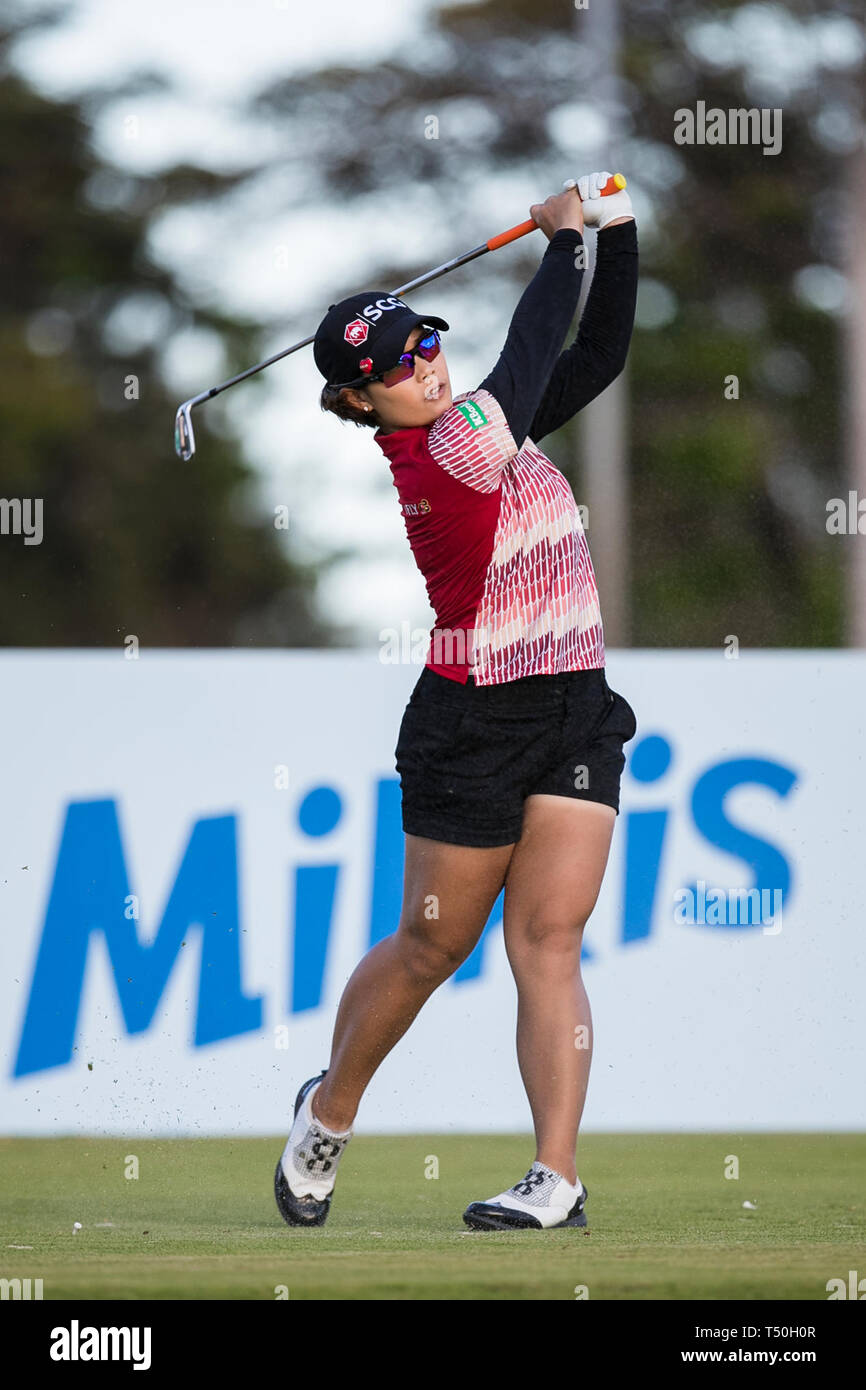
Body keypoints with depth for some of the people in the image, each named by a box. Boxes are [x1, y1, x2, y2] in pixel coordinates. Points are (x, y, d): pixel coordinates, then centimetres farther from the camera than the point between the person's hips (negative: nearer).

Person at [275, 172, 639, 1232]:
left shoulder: (485, 427, 8)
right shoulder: (435, 460, -16)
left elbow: (595, 355, 12)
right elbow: (533, 350, -14)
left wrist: (616, 232, 3)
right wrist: (564, 237, -3)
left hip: (575, 712, 6)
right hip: (473, 727, -6)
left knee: (548, 940, -4)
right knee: (433, 944, 5)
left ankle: (557, 1177, -12)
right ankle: (328, 1113, 30)